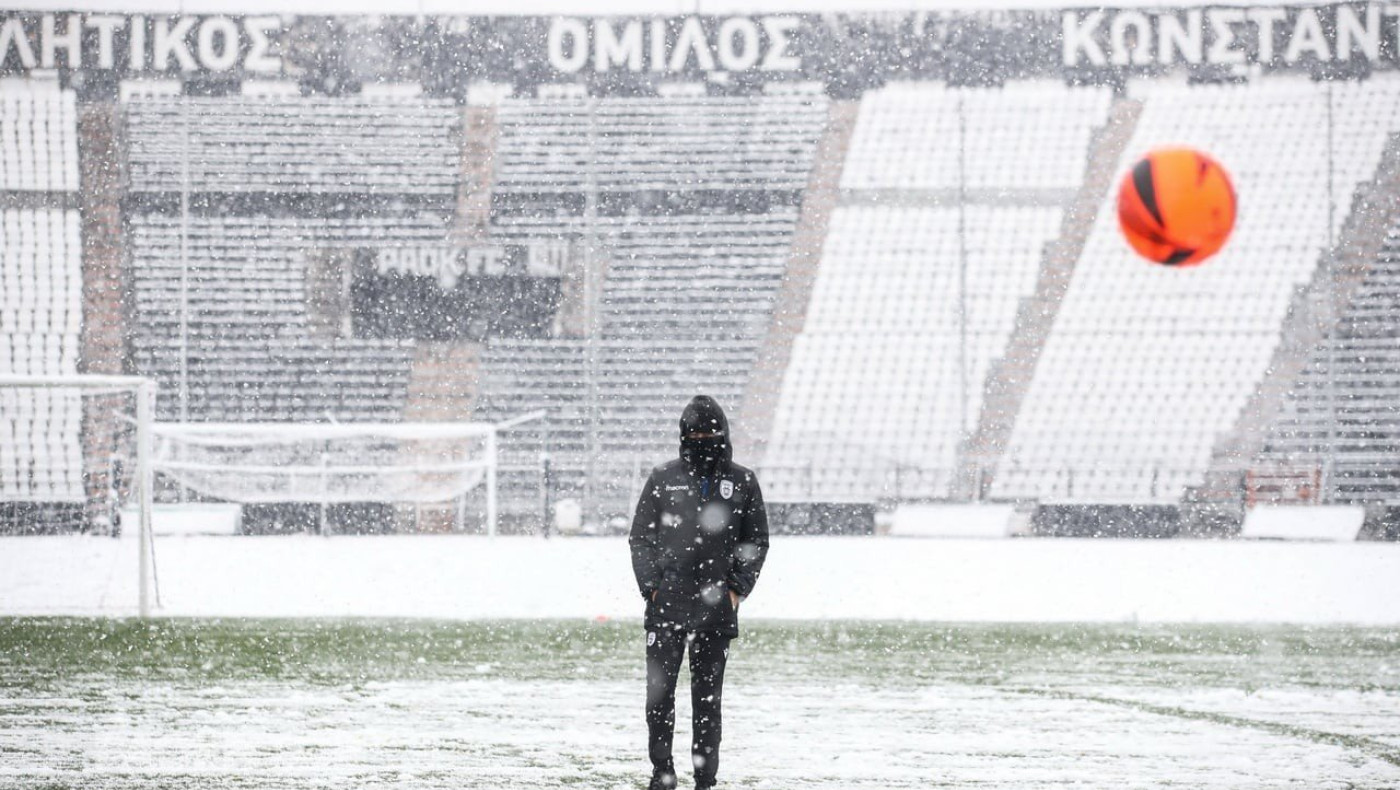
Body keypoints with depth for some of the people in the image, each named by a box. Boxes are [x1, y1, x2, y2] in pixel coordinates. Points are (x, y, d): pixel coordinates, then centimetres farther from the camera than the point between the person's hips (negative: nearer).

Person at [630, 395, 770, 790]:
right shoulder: (663, 479, 6)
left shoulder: (742, 482, 8)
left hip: (716, 608, 0)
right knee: (659, 693, -4)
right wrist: (652, 587, -3)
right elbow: (640, 538, 8)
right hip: (666, 605, 0)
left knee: (708, 697, 3)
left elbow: (756, 542, 11)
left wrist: (737, 589, 0)